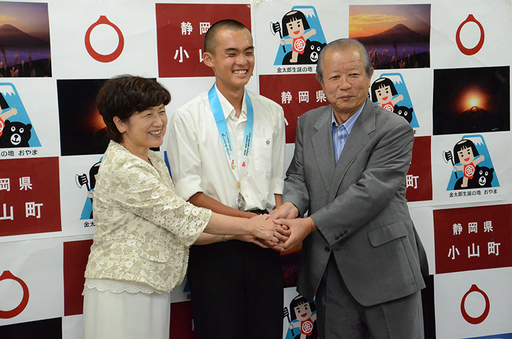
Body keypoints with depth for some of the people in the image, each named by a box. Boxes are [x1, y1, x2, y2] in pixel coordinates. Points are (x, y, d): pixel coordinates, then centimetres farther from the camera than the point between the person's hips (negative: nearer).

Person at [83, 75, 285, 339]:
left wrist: (240, 234, 1)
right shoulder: (122, 169, -17)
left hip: (153, 292, 8)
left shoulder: (153, 162, 12)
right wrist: (249, 225, -11)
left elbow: (178, 227, 9)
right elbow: (182, 216, -18)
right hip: (121, 292, -8)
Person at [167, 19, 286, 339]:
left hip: (263, 244, 3)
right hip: (213, 247, -3)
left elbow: (277, 181, 13)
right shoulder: (188, 118, -4)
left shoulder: (272, 113, 9)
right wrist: (247, 218, -15)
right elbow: (189, 191, -8)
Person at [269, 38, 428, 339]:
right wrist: (291, 204, -16)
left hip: (384, 268, -4)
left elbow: (369, 192, -20)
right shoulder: (308, 123, 8)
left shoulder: (395, 130, -11)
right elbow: (298, 175, 8)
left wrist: (311, 224, -24)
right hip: (329, 272, 5)